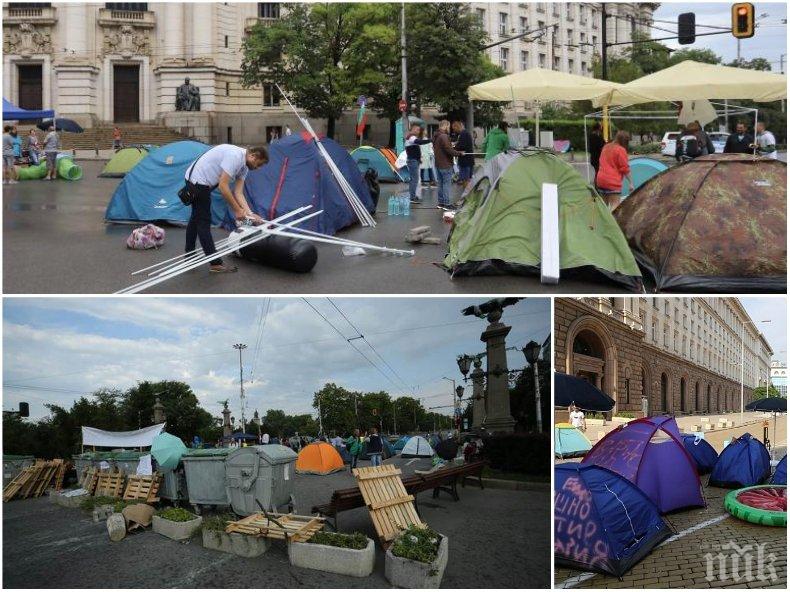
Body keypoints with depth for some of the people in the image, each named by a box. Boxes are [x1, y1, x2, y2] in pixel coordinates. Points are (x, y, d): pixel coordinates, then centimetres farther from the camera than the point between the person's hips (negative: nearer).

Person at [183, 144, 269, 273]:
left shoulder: (244, 165, 4)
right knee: (204, 222, -7)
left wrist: (249, 213, -9)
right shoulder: (234, 156, -26)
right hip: (198, 181, -11)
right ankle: (215, 264, -6)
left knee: (196, 218, 21)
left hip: (194, 180, 11)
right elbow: (223, 186, -27)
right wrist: (237, 210, -21)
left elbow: (238, 193, 2)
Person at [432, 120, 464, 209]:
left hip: (438, 164, 9)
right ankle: (446, 203, -6)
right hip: (446, 165, -9)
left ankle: (441, 202, 18)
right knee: (447, 184, -5)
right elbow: (449, 150, -23)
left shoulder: (436, 137, 13)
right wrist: (459, 153, -11)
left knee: (441, 184, 14)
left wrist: (451, 146, 15)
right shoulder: (444, 136, -17)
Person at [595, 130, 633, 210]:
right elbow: (625, 168, -10)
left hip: (600, 180, 8)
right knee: (615, 205, -11)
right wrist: (631, 182, -5)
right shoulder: (621, 150, -9)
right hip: (613, 182, -8)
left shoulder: (606, 147, 15)